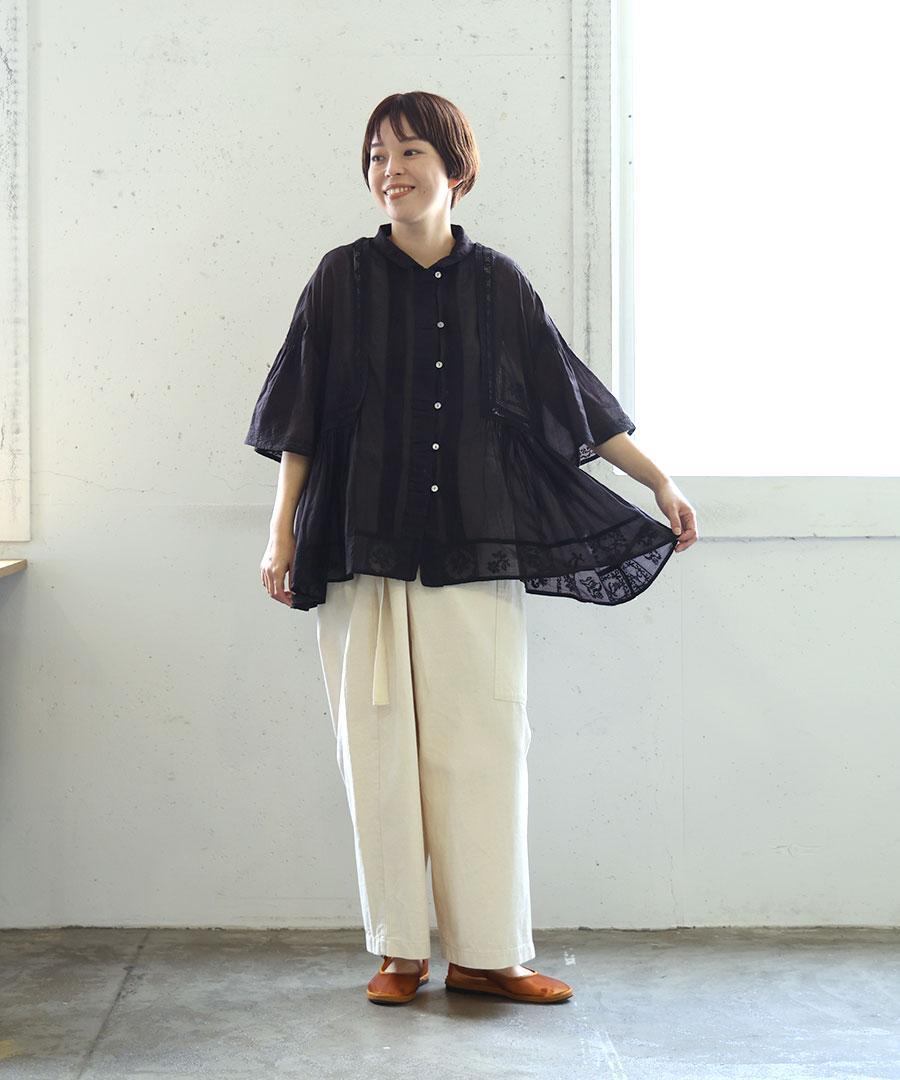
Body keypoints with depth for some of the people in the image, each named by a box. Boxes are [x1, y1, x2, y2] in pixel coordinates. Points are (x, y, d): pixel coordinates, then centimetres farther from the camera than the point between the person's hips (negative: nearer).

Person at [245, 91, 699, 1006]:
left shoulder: (497, 284, 6)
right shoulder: (343, 278, 2)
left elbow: (572, 401, 12)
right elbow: (301, 420, 4)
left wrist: (661, 484, 13)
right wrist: (282, 533, -1)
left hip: (476, 550, 1)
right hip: (365, 550, -1)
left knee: (482, 746, 0)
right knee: (380, 747, 2)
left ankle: (485, 953, 10)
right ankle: (397, 951, 13)